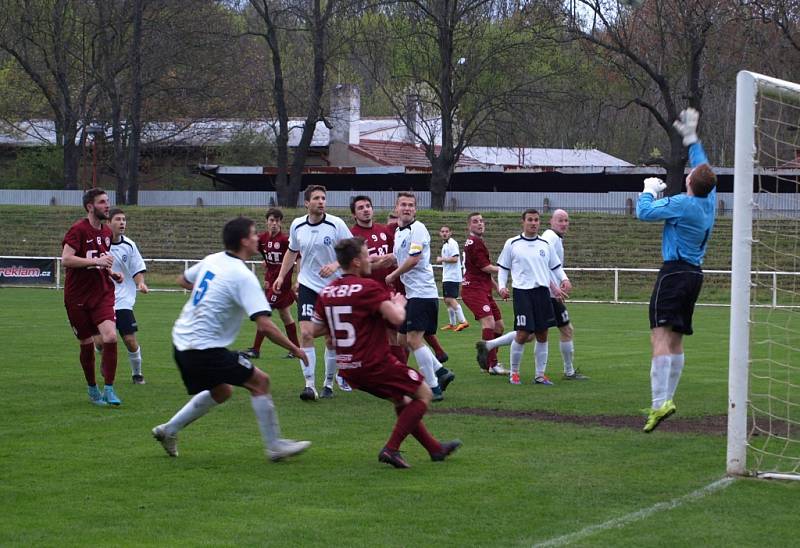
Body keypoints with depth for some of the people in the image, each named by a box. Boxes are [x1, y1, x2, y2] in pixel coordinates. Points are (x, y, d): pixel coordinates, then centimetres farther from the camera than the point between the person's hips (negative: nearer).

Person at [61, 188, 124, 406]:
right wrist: (96, 261, -25)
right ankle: (92, 389, 24)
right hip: (78, 296, -4)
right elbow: (65, 259, -22)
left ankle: (109, 389, -8)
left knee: (110, 336, -16)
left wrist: (111, 273, 8)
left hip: (103, 294, 4)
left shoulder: (107, 232, 11)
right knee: (86, 345, 5)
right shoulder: (78, 230, -11)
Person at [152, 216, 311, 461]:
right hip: (205, 349, -9)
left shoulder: (212, 260, 6)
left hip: (182, 341, 9)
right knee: (259, 382, -2)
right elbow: (265, 326, -22)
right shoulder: (243, 276, -17)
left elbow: (183, 280, 27)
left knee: (221, 391, 25)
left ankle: (168, 430, 28)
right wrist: (294, 349, -12)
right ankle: (274, 447, 2)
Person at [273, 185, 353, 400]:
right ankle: (310, 385, -13)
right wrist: (281, 276, 12)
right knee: (306, 333, -13)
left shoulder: (336, 224, -11)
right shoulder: (297, 225, 0)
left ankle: (329, 383, 23)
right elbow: (292, 251, 18)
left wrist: (336, 265, -25)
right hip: (308, 286, 2)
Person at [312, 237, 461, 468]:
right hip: (375, 364, -8)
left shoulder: (326, 292, 4)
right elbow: (397, 318, -24)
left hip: (348, 369, 8)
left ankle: (435, 448, 32)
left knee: (401, 399, 25)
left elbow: (316, 330, 12)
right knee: (424, 395, 8)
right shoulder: (368, 287, -16)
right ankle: (391, 449, -1)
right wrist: (399, 303, -3)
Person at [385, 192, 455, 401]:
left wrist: (393, 275, -6)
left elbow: (414, 259, -18)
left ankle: (434, 388, -9)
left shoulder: (417, 229, -11)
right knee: (403, 339, 11)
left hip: (422, 293, -10)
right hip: (411, 294, 10)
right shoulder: (398, 232, 16)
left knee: (414, 339, -13)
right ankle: (441, 372, 16)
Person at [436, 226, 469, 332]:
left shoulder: (452, 243, -12)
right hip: (446, 277, 10)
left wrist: (442, 259, -12)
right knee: (447, 300, 11)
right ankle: (453, 324, 16)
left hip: (452, 277, -10)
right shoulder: (445, 244, 19)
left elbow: (455, 259, -22)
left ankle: (463, 321, -19)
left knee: (450, 299, -17)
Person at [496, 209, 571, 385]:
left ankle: (540, 375, 14)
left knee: (542, 335, 5)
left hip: (542, 291, 4)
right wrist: (502, 286, -5)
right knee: (523, 334, -10)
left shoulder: (545, 245, 12)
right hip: (522, 292, -4)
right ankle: (514, 373, 6)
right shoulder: (512, 244, 4)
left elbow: (556, 266, 18)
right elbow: (503, 268, 9)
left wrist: (564, 279, 0)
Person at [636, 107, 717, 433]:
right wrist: (691, 139, 35)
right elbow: (703, 165, 24)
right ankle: (667, 399, 17)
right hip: (695, 274, 9)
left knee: (660, 337, -17)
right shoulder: (710, 199, 6)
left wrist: (648, 190, 9)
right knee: (676, 340, 13)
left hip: (675, 271, -9)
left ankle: (660, 403, -28)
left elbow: (645, 212, -11)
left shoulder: (682, 204, -15)